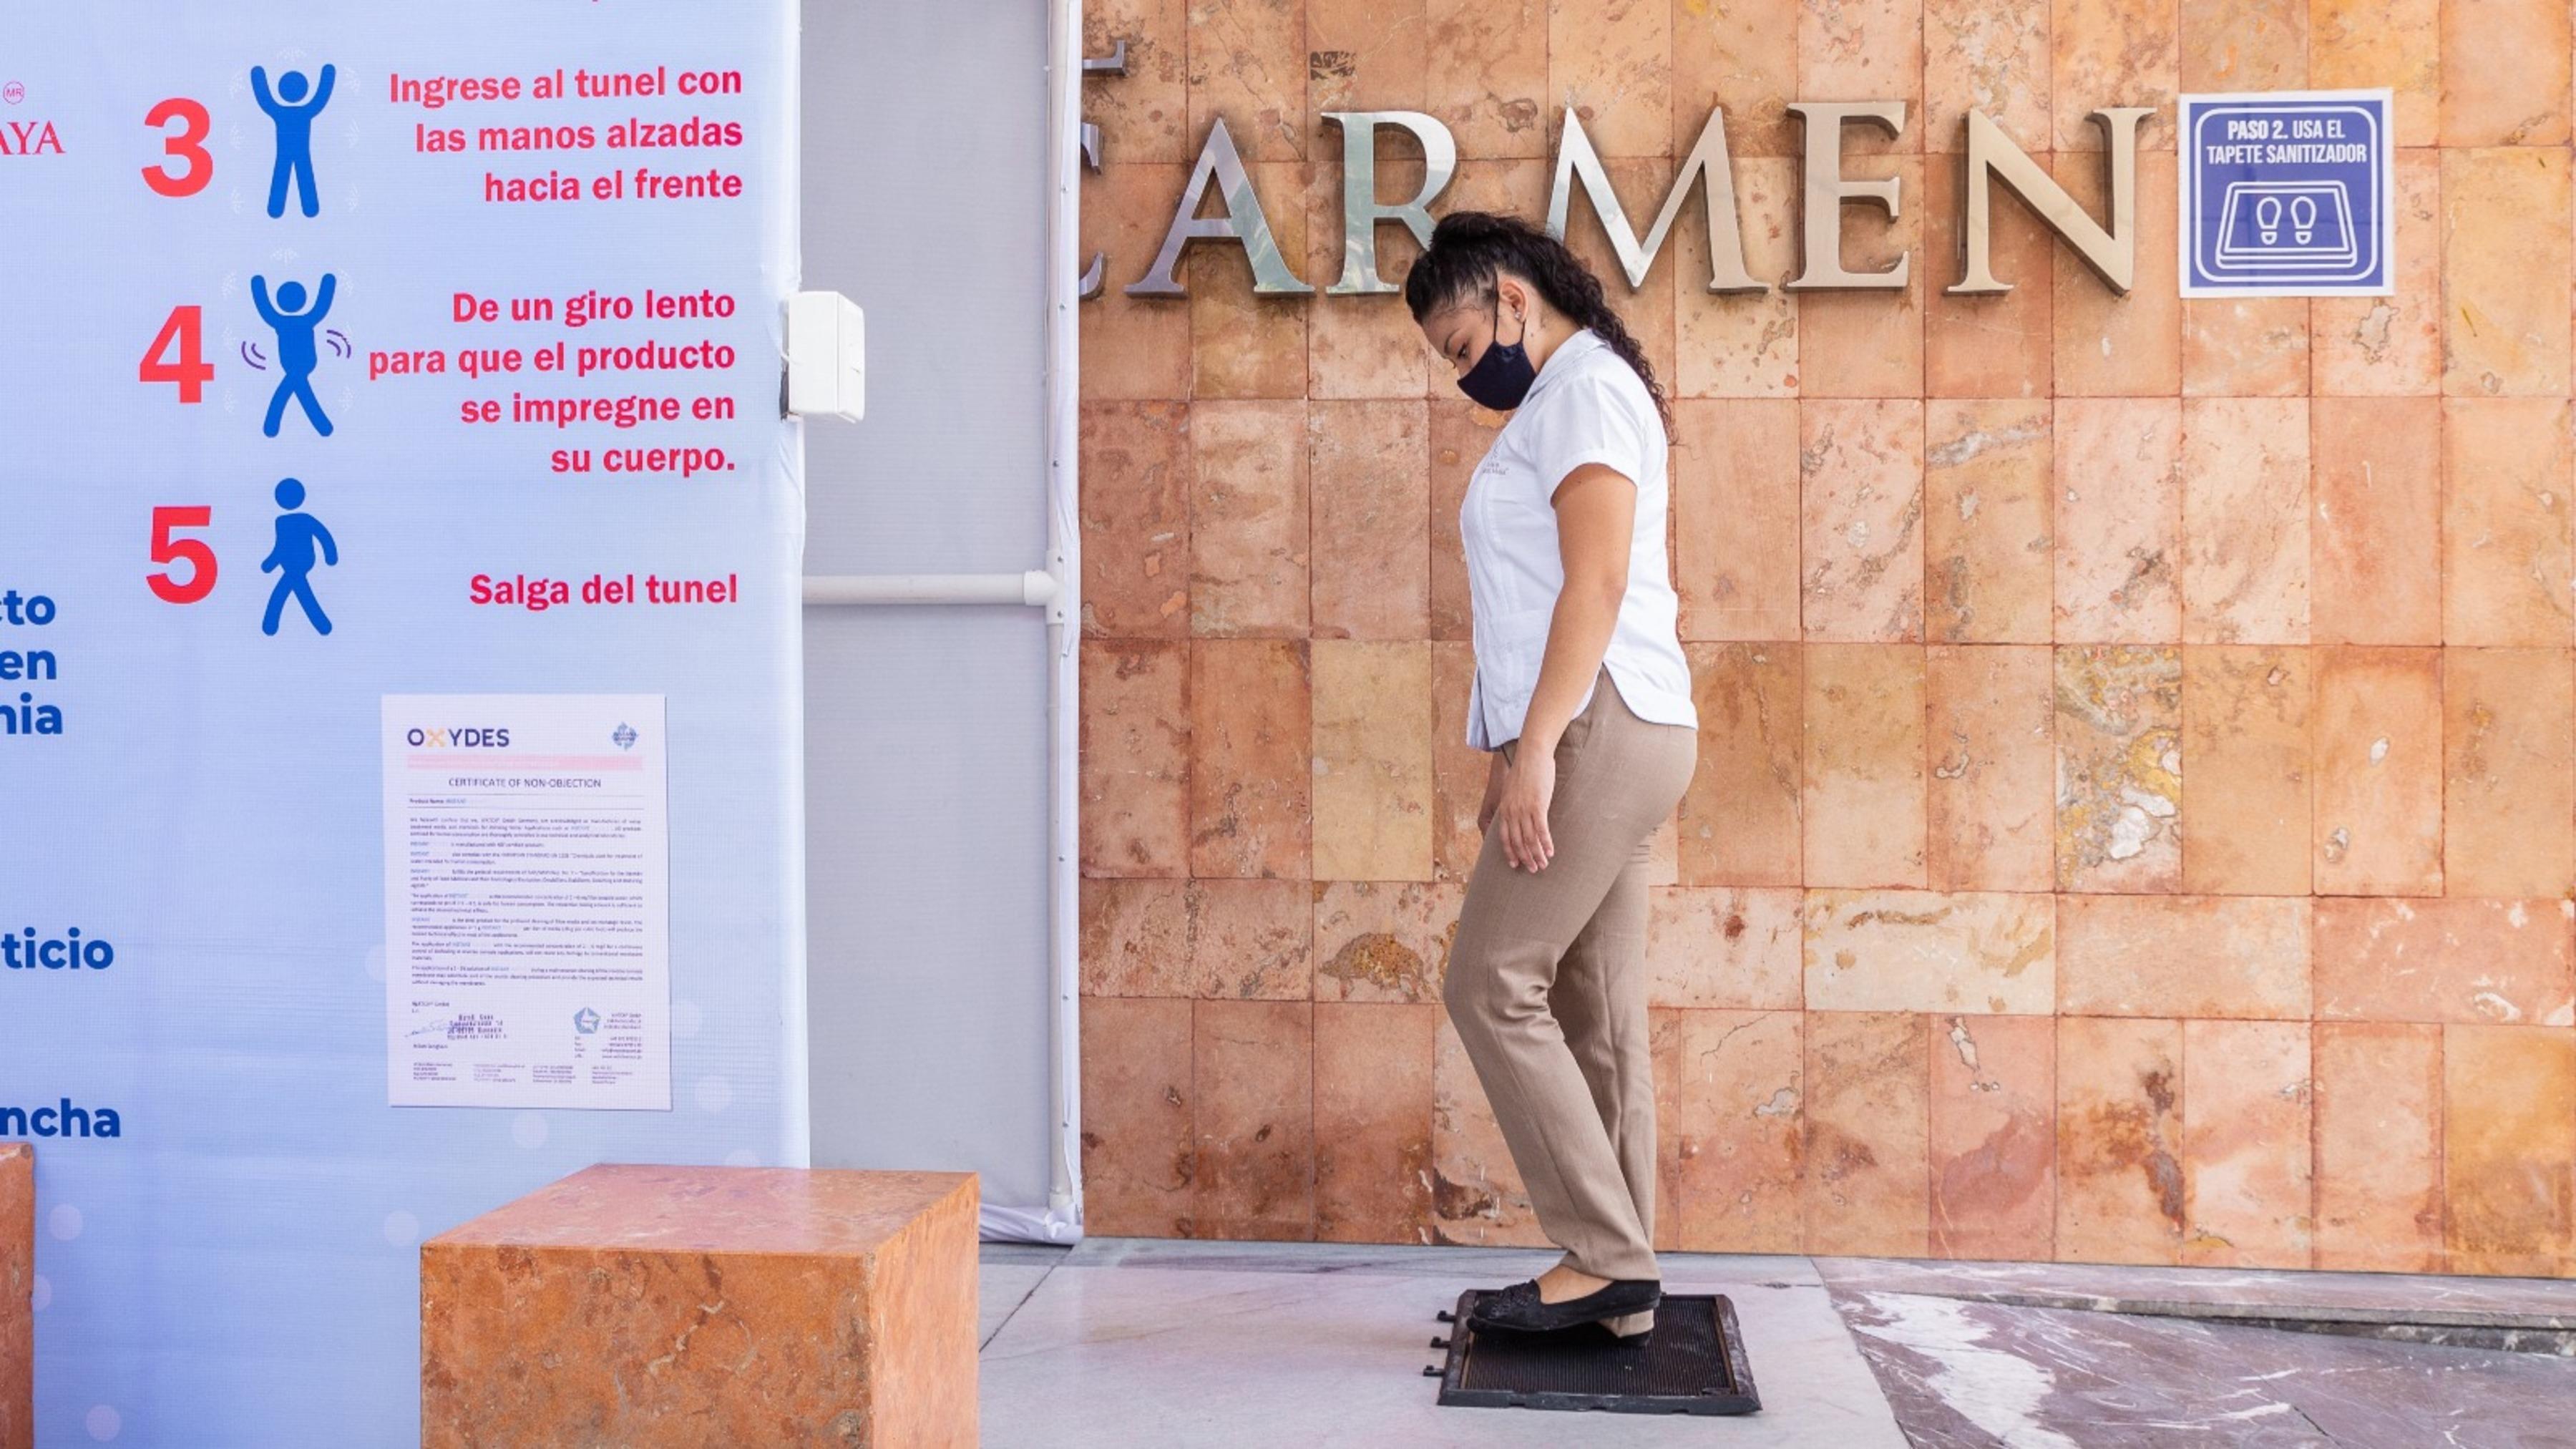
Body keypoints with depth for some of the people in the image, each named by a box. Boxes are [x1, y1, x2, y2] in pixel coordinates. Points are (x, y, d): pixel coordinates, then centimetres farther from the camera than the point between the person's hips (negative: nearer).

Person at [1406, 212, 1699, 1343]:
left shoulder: (1587, 386, -5)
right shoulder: (1559, 404, 24)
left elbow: (1599, 580, -16)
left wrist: (1534, 748, -21)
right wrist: (1515, 762, 18)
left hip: (1601, 730, -10)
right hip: (1595, 740, 10)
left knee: (1492, 985, -10)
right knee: (1592, 1014, 6)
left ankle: (1605, 1257, -6)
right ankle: (1617, 1284, 8)